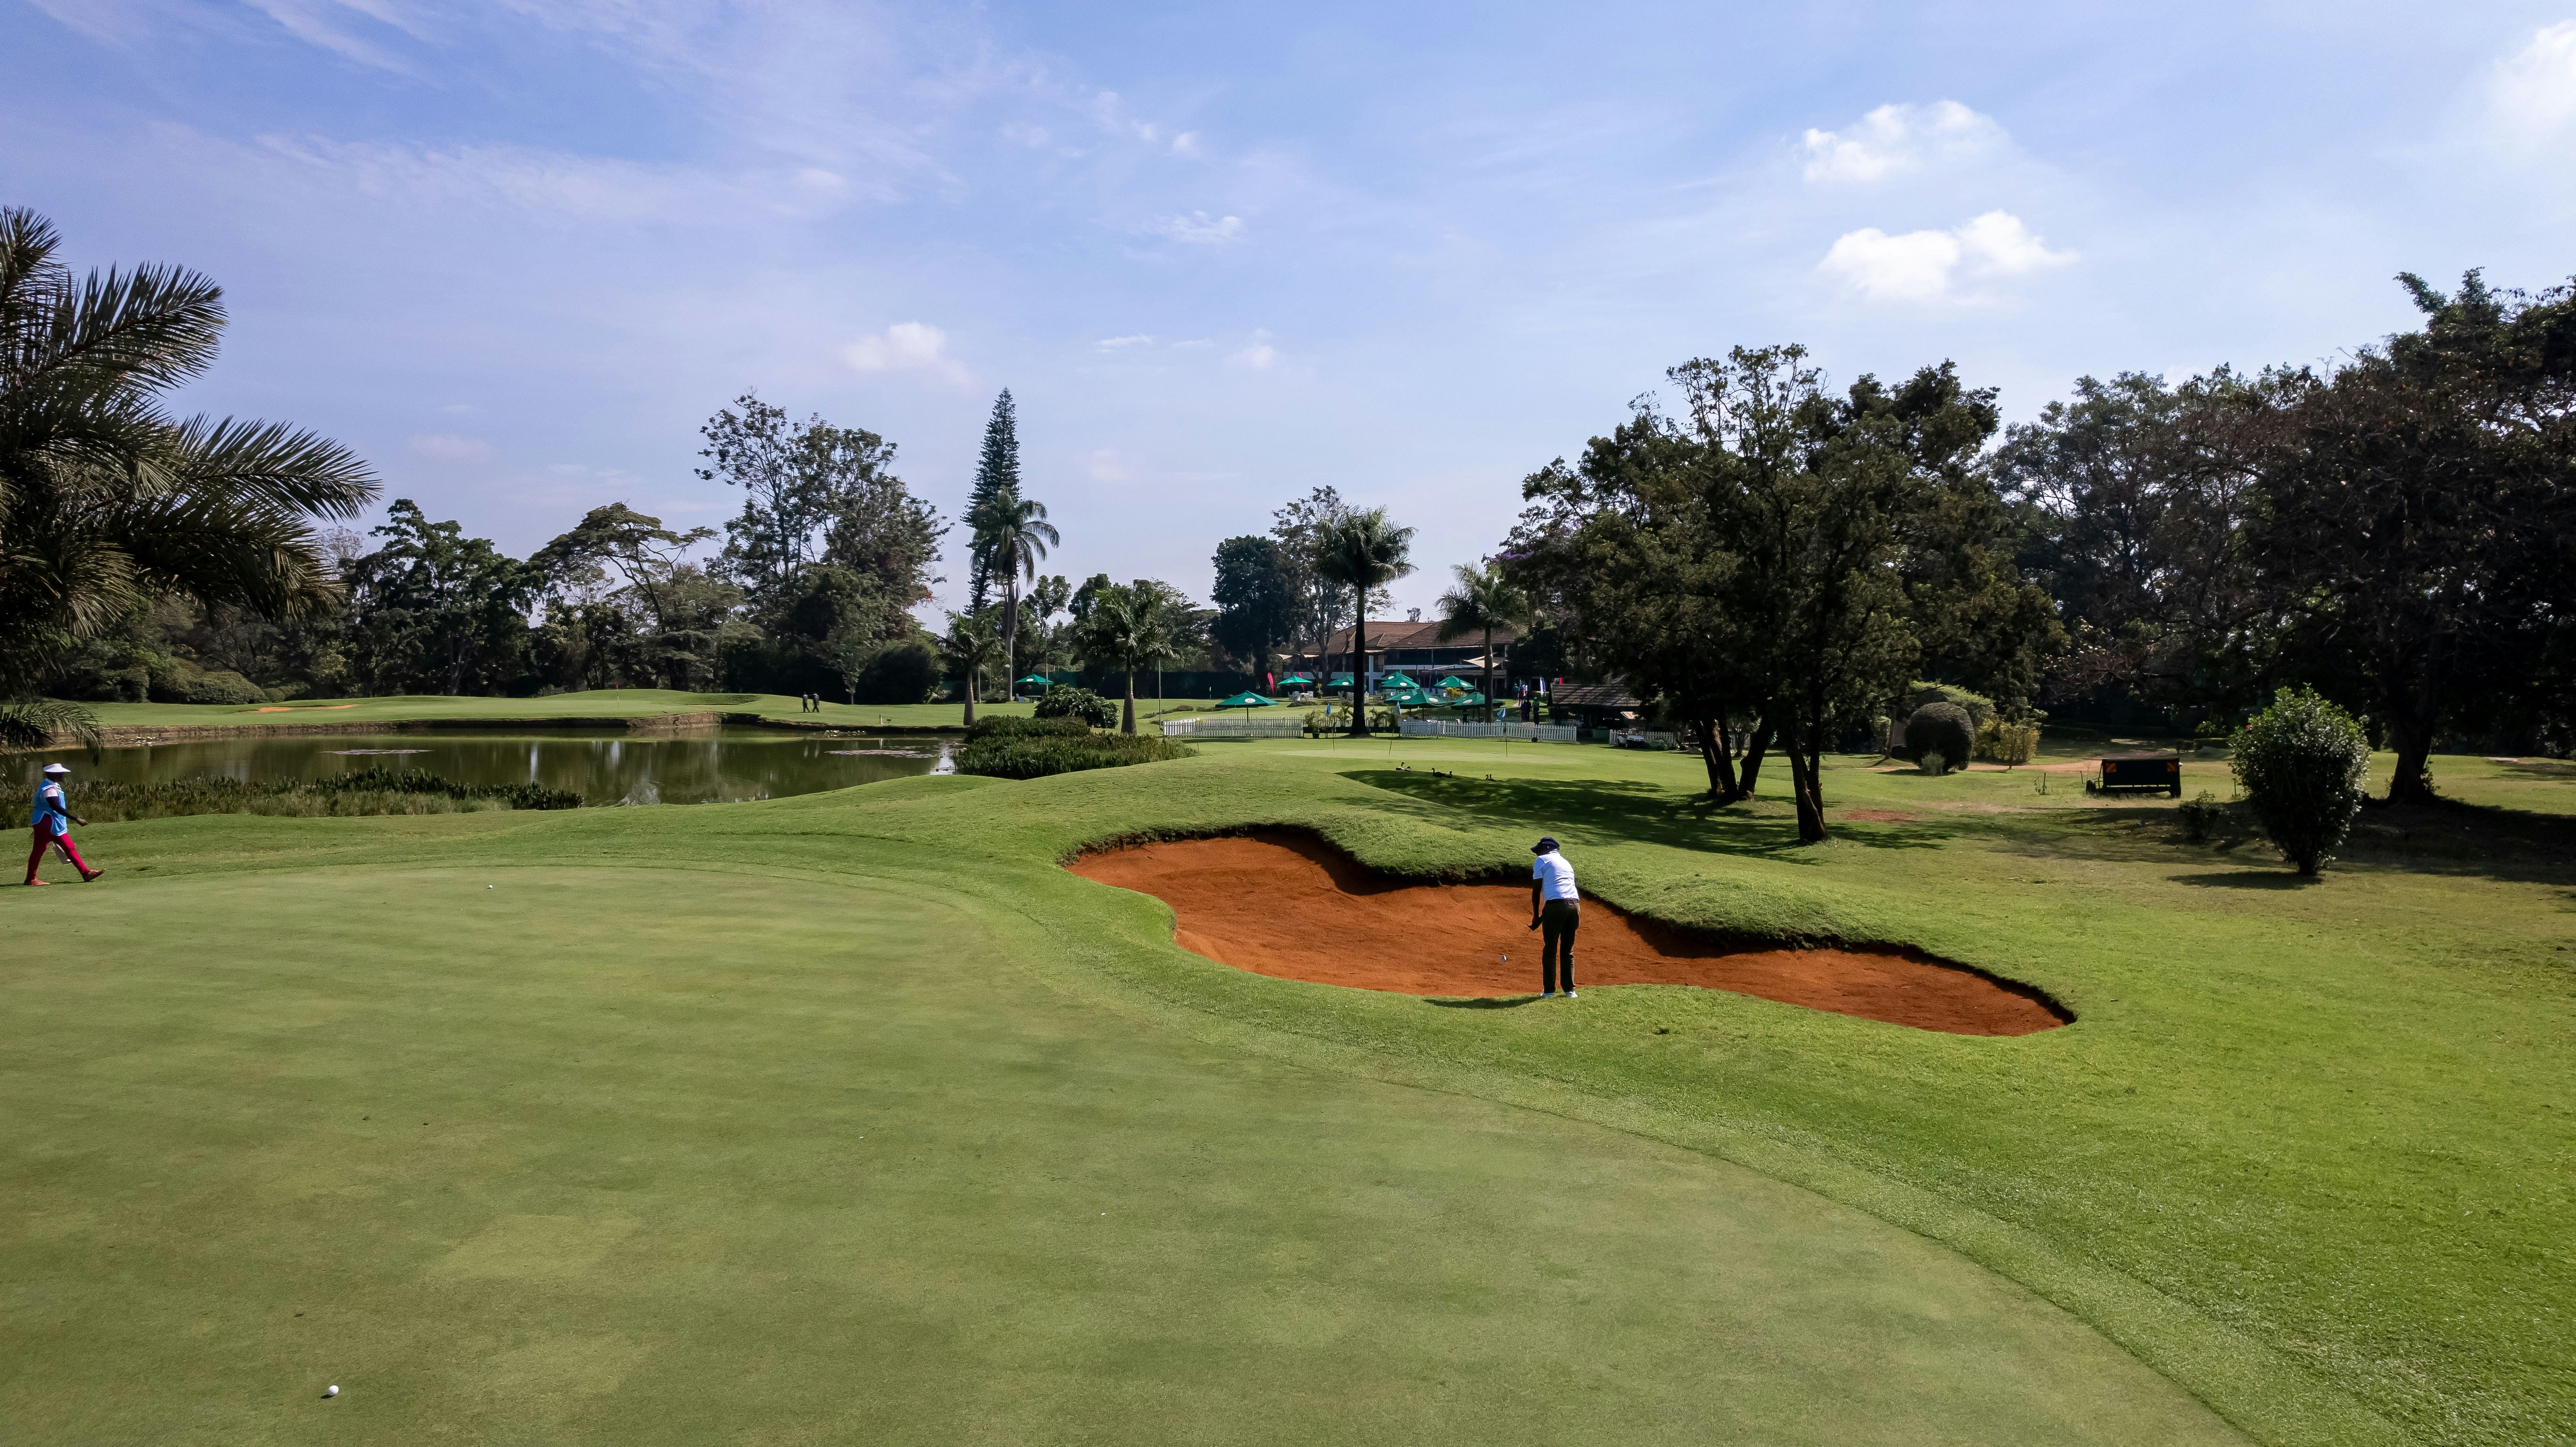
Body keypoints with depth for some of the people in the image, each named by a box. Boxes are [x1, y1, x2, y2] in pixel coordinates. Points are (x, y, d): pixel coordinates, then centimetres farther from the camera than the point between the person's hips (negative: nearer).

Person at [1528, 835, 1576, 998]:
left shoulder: (1542, 860, 10)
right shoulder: (1566, 863, 30)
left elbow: (1536, 890, 5)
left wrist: (1536, 916, 12)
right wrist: (1544, 916, 29)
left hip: (1555, 905, -6)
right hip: (1575, 905, 6)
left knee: (1550, 950, 3)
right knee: (1568, 951, 14)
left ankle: (1549, 991, 4)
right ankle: (1570, 990, 13)